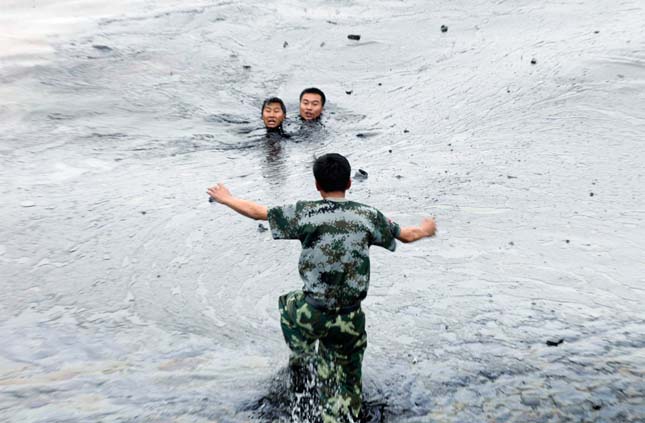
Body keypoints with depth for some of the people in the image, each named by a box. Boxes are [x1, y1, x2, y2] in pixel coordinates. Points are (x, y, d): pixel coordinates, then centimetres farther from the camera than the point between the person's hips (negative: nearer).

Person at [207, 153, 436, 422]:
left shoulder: (305, 212, -7)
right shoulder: (368, 216, -2)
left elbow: (257, 212, 3)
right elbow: (408, 235, 12)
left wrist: (226, 199, 22)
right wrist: (425, 229, 36)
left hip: (312, 314, -1)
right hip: (350, 320, 2)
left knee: (287, 304, 34)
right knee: (346, 386, 18)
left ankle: (302, 356, 21)